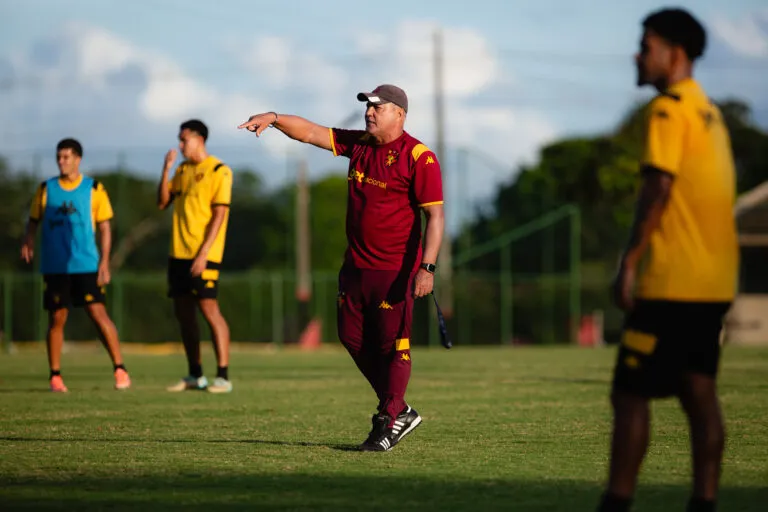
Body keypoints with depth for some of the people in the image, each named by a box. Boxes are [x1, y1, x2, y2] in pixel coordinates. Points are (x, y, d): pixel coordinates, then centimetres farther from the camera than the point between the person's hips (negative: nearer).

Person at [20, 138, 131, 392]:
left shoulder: (94, 189, 3)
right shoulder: (46, 189, 7)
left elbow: (105, 228, 4)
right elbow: (34, 220, 12)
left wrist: (104, 262, -4)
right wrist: (28, 240, -9)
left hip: (86, 266, -2)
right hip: (54, 266, 2)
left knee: (98, 313, -9)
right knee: (56, 319, 2)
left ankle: (120, 370, -3)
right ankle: (55, 376, 11)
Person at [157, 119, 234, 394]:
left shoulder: (218, 172, -7)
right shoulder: (182, 170, 15)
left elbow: (219, 215, -12)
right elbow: (162, 203, 11)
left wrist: (203, 253, -19)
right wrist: (166, 169, -1)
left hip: (203, 255, -7)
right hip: (179, 253, 7)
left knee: (209, 308, -12)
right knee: (183, 312, 8)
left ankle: (223, 377, -10)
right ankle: (195, 376, 16)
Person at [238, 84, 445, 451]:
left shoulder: (419, 157, -12)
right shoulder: (358, 144, 9)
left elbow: (435, 215, -16)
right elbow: (310, 132, 12)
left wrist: (427, 267, -23)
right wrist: (274, 118, -5)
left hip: (395, 269, -8)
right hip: (356, 265, 8)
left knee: (392, 344, -3)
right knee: (353, 338, 11)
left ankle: (390, 422, 8)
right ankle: (399, 411, 24)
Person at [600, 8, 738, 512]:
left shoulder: (669, 109, -10)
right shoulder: (709, 112, 17)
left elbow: (659, 188, -19)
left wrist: (630, 261, -18)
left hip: (671, 282, -9)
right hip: (715, 281, 9)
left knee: (630, 394, -4)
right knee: (700, 393, 7)